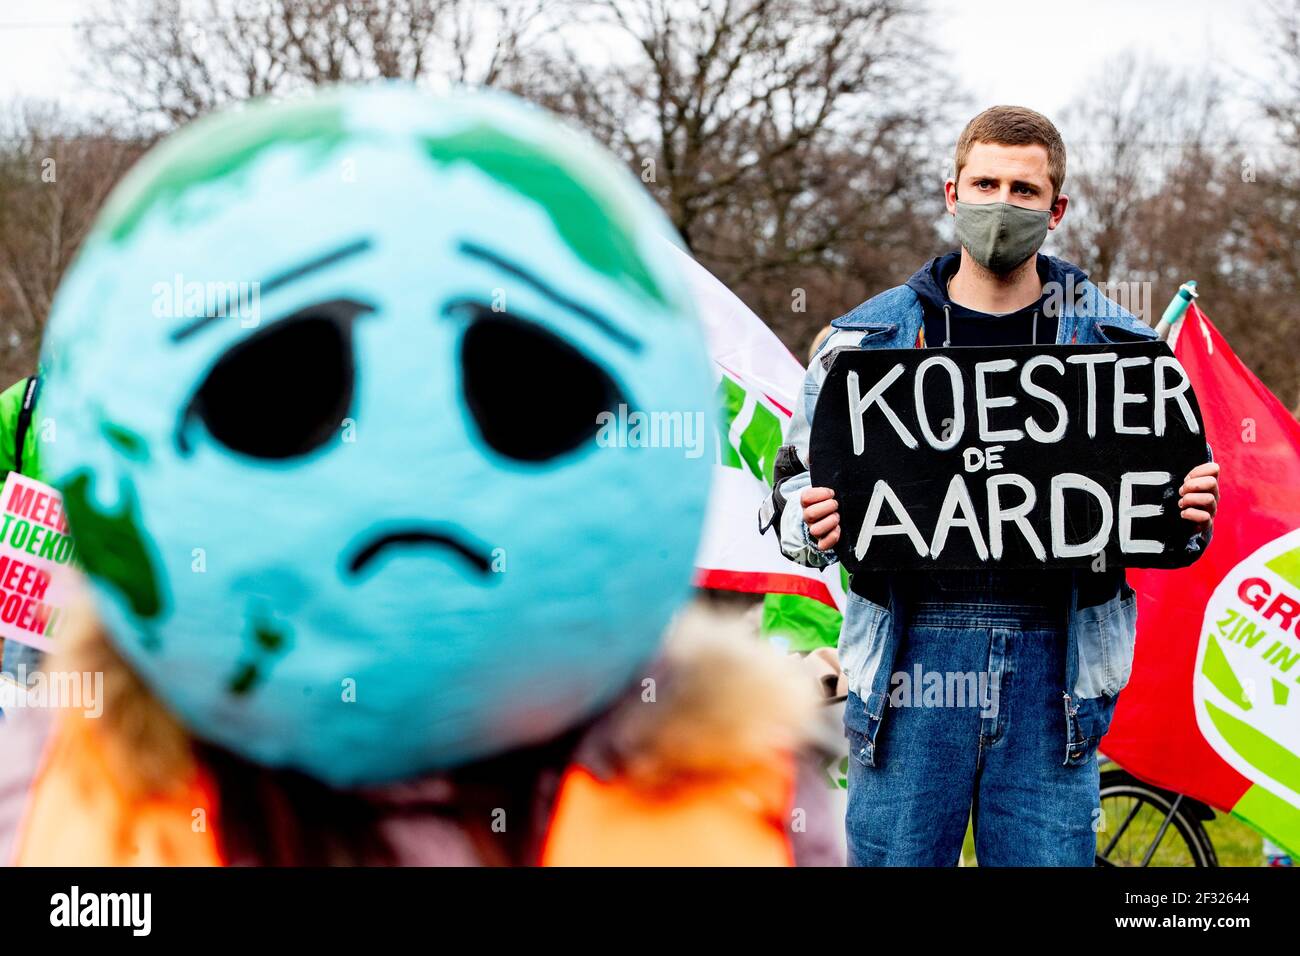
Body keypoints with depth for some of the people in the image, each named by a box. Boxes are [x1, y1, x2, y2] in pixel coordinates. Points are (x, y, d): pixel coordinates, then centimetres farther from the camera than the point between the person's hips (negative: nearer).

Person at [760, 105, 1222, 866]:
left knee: (1049, 857, 2)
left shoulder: (1117, 344, 10)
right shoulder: (868, 339, 8)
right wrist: (816, 525, -12)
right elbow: (793, 492, 11)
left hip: (1052, 658, 0)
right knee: (893, 855, 3)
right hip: (911, 652, 0)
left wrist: (1191, 516, -9)